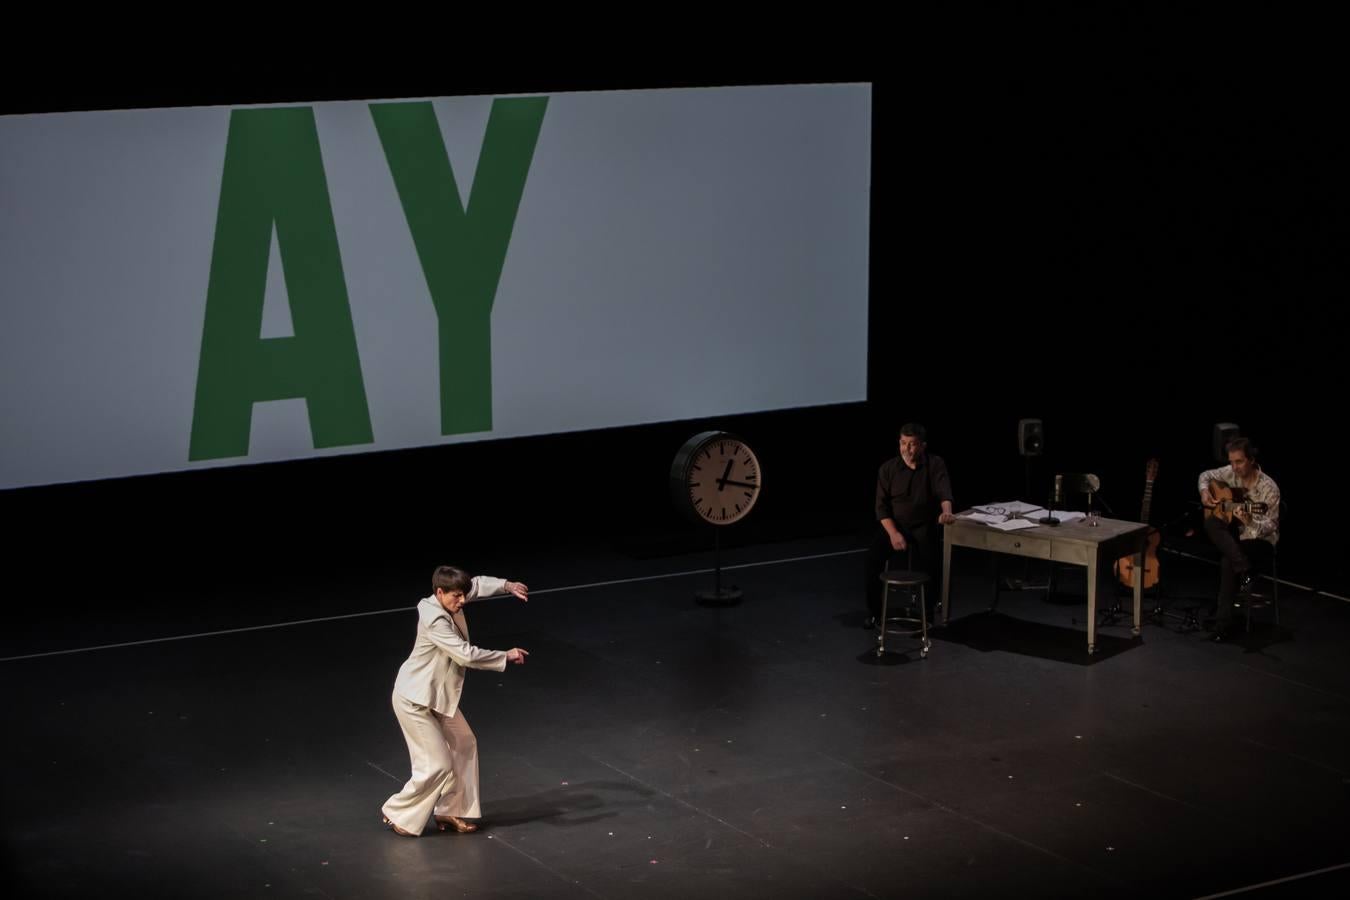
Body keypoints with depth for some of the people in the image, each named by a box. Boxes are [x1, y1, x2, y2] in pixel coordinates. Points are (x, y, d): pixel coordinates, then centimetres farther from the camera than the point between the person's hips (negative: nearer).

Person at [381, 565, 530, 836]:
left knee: (464, 744, 15)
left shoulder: (448, 604, -4)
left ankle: (449, 811, 26)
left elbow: (477, 584, 13)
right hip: (415, 700, -10)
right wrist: (506, 656, -23)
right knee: (438, 765, -4)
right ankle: (396, 812, 15)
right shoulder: (435, 621, -30)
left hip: (438, 695, 10)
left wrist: (507, 585, -3)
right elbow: (466, 654, -33)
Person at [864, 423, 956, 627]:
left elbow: (943, 490, -22)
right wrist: (893, 532, -19)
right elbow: (882, 505, -3)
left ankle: (927, 610, 2)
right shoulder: (888, 469, -1)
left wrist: (946, 511, -45)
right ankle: (874, 610, -2)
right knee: (872, 559, -21)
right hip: (893, 527, 1)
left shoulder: (935, 464, -4)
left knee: (932, 569, -23)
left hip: (924, 528, -1)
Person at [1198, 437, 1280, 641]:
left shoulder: (1268, 488, -17)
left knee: (1227, 561, -35)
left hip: (1261, 541, -6)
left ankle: (1223, 622, -27)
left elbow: (1270, 527, -18)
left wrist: (1250, 522, -38)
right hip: (1234, 536, 6)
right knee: (1211, 523, -28)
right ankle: (1244, 572, -38)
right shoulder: (1231, 473, -1)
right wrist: (1204, 491, -2)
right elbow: (1206, 475, 19)